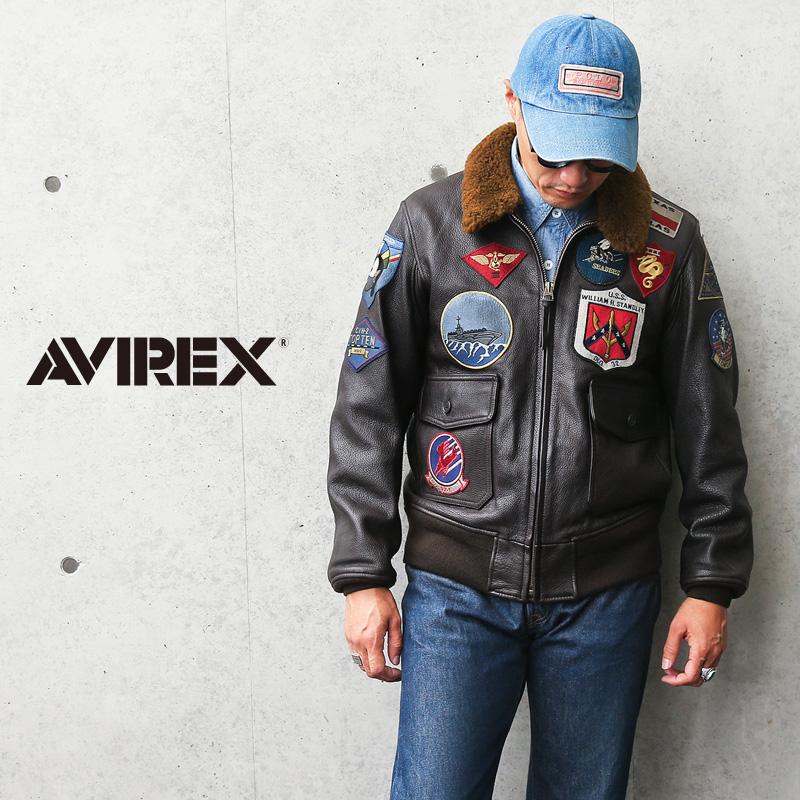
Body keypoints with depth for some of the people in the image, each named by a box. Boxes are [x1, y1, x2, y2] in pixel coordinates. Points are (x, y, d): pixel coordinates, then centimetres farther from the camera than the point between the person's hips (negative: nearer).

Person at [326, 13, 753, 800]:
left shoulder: (667, 242, 1)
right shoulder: (431, 224, -2)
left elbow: (707, 426, 6)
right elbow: (368, 410, 0)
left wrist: (712, 583, 5)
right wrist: (363, 575, -2)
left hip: (608, 594, 1)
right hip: (457, 587, -1)